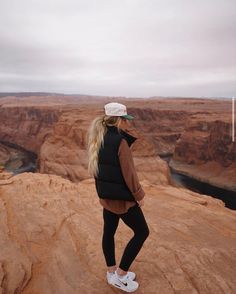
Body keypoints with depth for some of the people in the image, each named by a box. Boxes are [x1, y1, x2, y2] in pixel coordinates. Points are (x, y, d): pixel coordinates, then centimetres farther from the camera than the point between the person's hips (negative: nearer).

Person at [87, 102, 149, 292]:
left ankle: (112, 273, 37)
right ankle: (120, 275, 16)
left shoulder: (99, 139, 3)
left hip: (106, 195, 9)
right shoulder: (120, 141, -22)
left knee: (109, 232, 19)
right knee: (142, 232, 8)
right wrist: (139, 195, -10)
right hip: (121, 197, -8)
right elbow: (129, 172, -19)